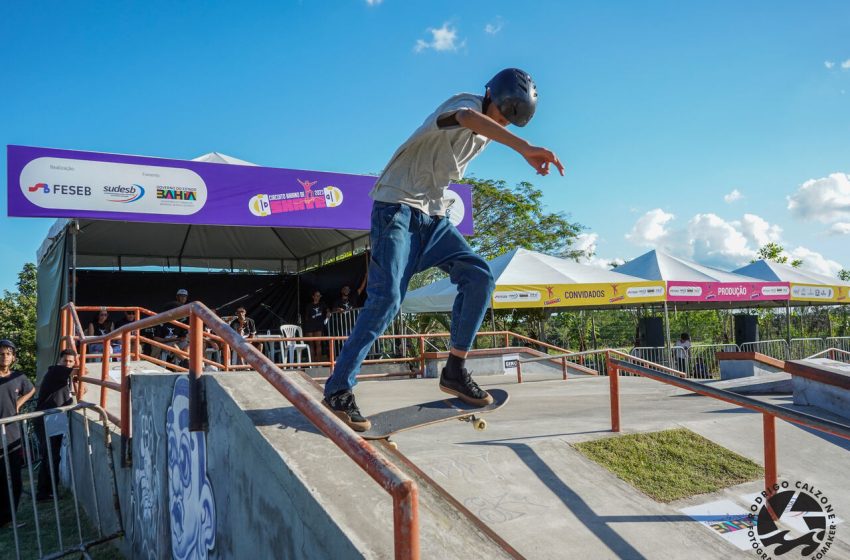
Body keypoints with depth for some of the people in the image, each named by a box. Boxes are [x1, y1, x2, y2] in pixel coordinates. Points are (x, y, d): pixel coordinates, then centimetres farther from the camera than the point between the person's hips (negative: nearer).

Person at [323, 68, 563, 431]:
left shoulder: (487, 133, 14)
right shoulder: (467, 105, -13)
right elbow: (468, 118, -41)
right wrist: (525, 148, -52)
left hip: (433, 216, 8)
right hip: (398, 208, -8)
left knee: (479, 276, -7)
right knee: (387, 298, -18)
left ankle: (454, 371, 2)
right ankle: (338, 390, -11)